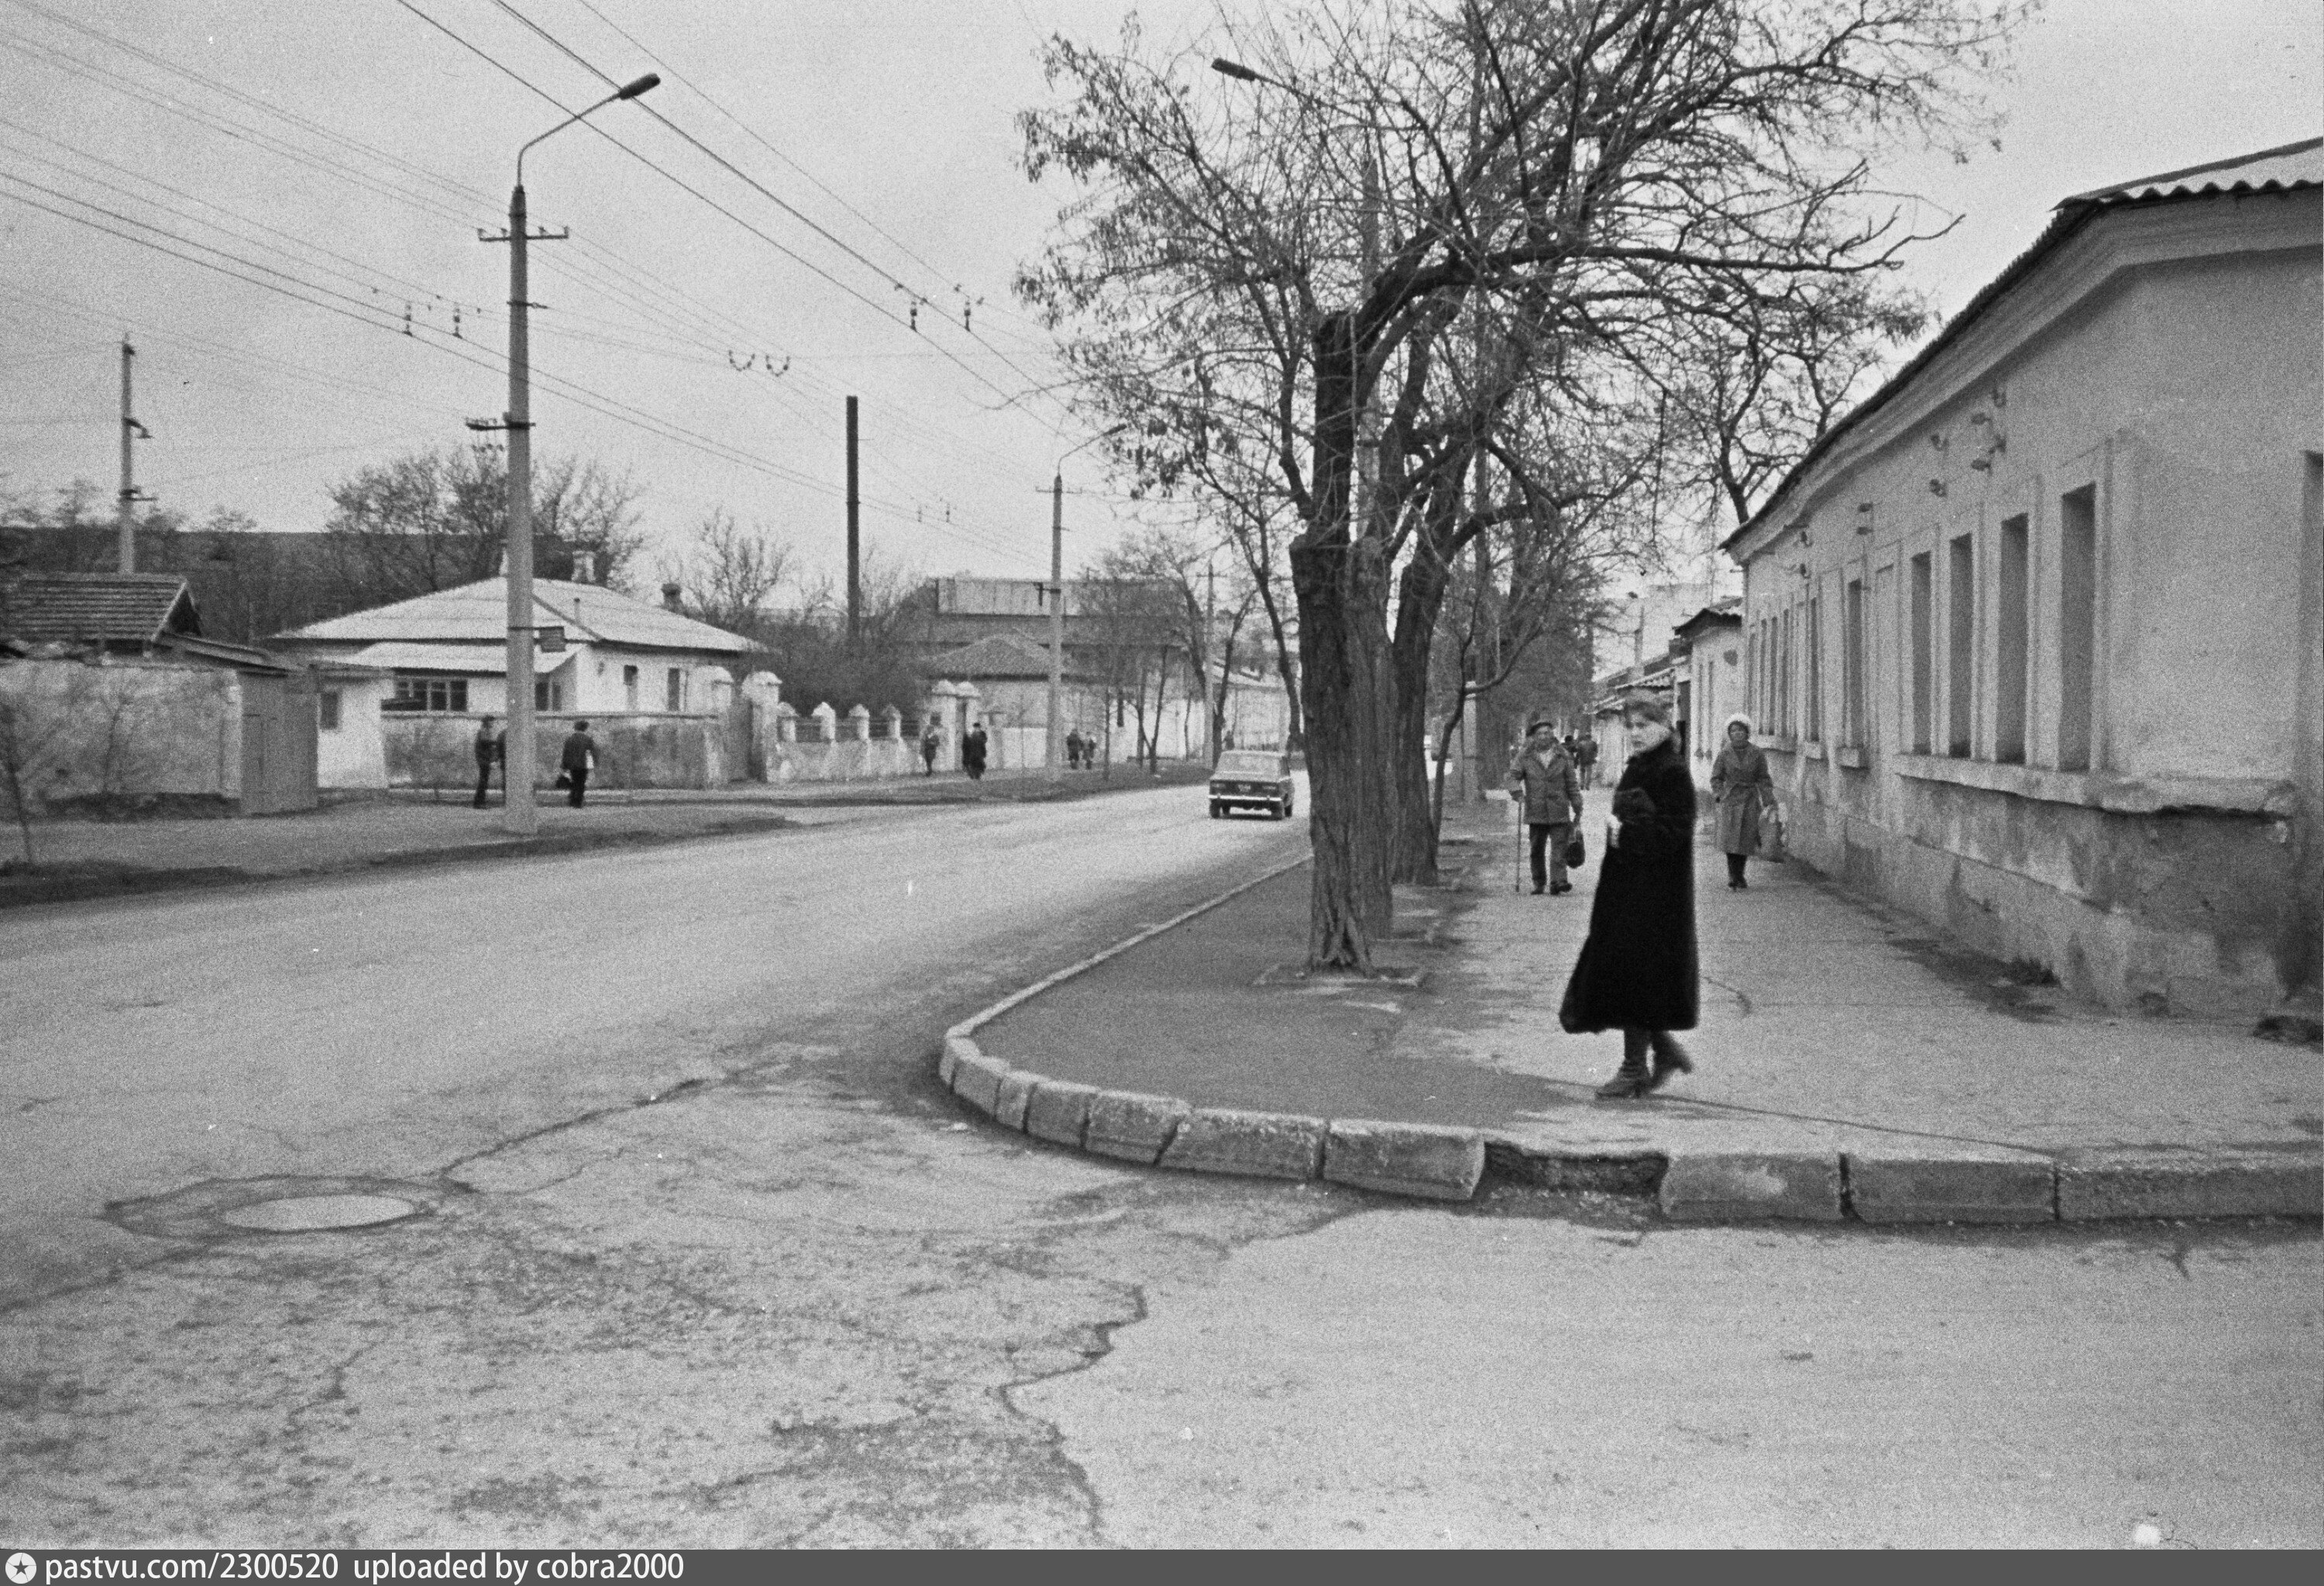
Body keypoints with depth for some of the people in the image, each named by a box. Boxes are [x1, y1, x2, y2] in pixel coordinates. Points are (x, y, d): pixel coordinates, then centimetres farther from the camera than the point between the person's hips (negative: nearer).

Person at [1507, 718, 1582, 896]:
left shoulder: (1562, 756, 7)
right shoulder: (1525, 756, 5)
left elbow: (1572, 783, 10)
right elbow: (1513, 775, 2)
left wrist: (1577, 807, 9)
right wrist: (1517, 792, -17)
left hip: (1559, 812, 0)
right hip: (1535, 812, 0)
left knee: (1559, 847, -10)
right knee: (1537, 849, 7)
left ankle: (1558, 880, -16)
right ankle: (1539, 884, 17)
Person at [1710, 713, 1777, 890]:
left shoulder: (1757, 753, 1)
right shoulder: (1725, 753, 0)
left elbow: (1763, 779, 6)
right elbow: (1716, 777, 5)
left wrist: (1769, 800, -1)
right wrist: (1718, 796, -9)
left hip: (1750, 800, 1)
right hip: (1730, 800, -1)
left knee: (1745, 840, 0)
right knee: (1730, 839, -10)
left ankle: (1736, 877, 16)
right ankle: (1735, 879, -6)